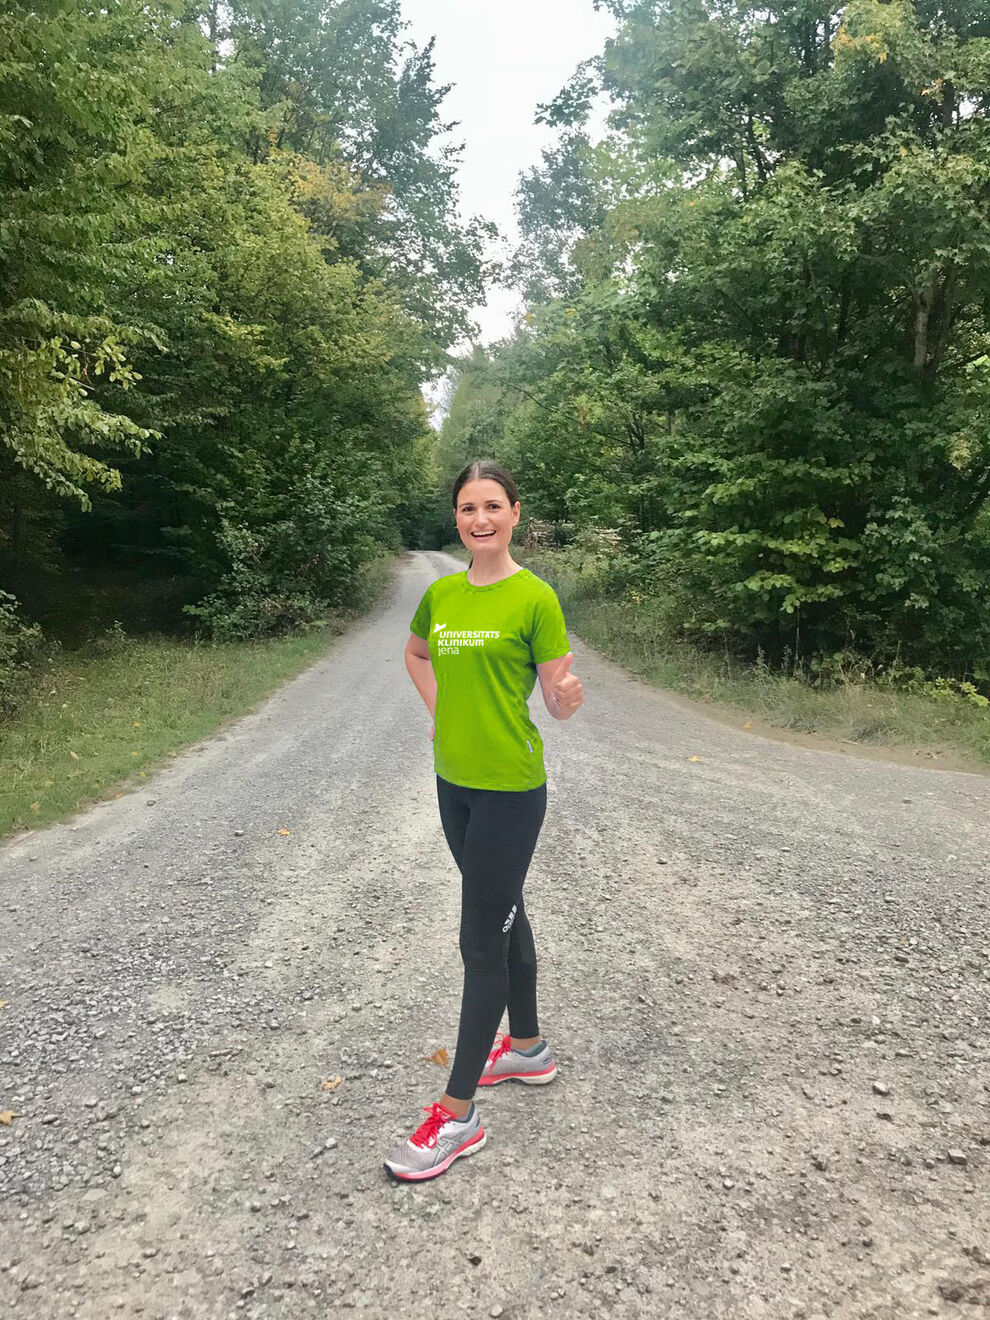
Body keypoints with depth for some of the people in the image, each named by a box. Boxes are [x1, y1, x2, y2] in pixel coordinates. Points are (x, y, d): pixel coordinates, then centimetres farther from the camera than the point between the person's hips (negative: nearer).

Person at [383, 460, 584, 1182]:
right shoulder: (442, 594, 5)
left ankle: (458, 1114, 13)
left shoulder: (535, 597, -12)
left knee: (482, 941, 0)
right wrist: (439, 709, 10)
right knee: (505, 914, 21)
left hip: (510, 787, -7)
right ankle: (528, 1047, 41)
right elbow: (415, 652, 24)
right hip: (454, 780, 7)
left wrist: (569, 693, -33)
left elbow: (560, 702, -10)